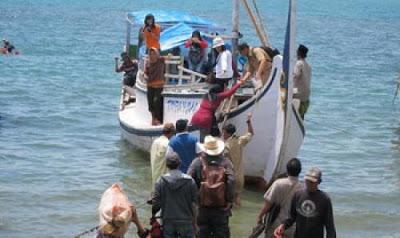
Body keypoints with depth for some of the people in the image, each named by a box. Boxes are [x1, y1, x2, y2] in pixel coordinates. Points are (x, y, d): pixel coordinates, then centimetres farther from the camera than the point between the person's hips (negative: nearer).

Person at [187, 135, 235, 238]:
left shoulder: (197, 162, -4)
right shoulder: (226, 162, -4)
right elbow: (231, 181, -15)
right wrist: (230, 200, -9)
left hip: (203, 207, 0)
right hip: (221, 207, 0)